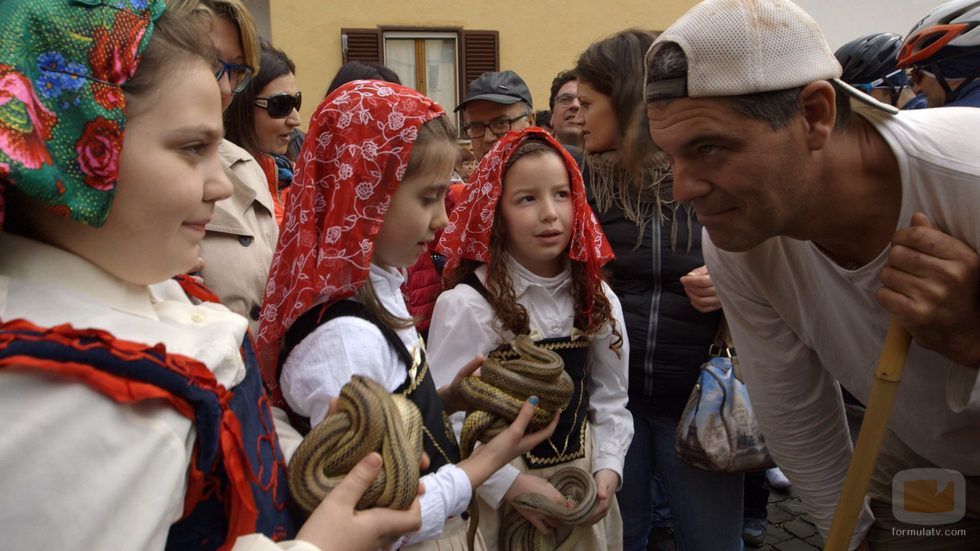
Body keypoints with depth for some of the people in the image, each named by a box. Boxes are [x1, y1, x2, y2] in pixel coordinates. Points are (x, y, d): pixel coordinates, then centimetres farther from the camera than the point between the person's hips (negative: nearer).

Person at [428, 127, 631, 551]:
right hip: (497, 499, -4)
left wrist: (608, 468, -6)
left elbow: (611, 399, 6)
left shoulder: (598, 300, -1)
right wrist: (511, 485, -19)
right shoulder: (466, 305, -17)